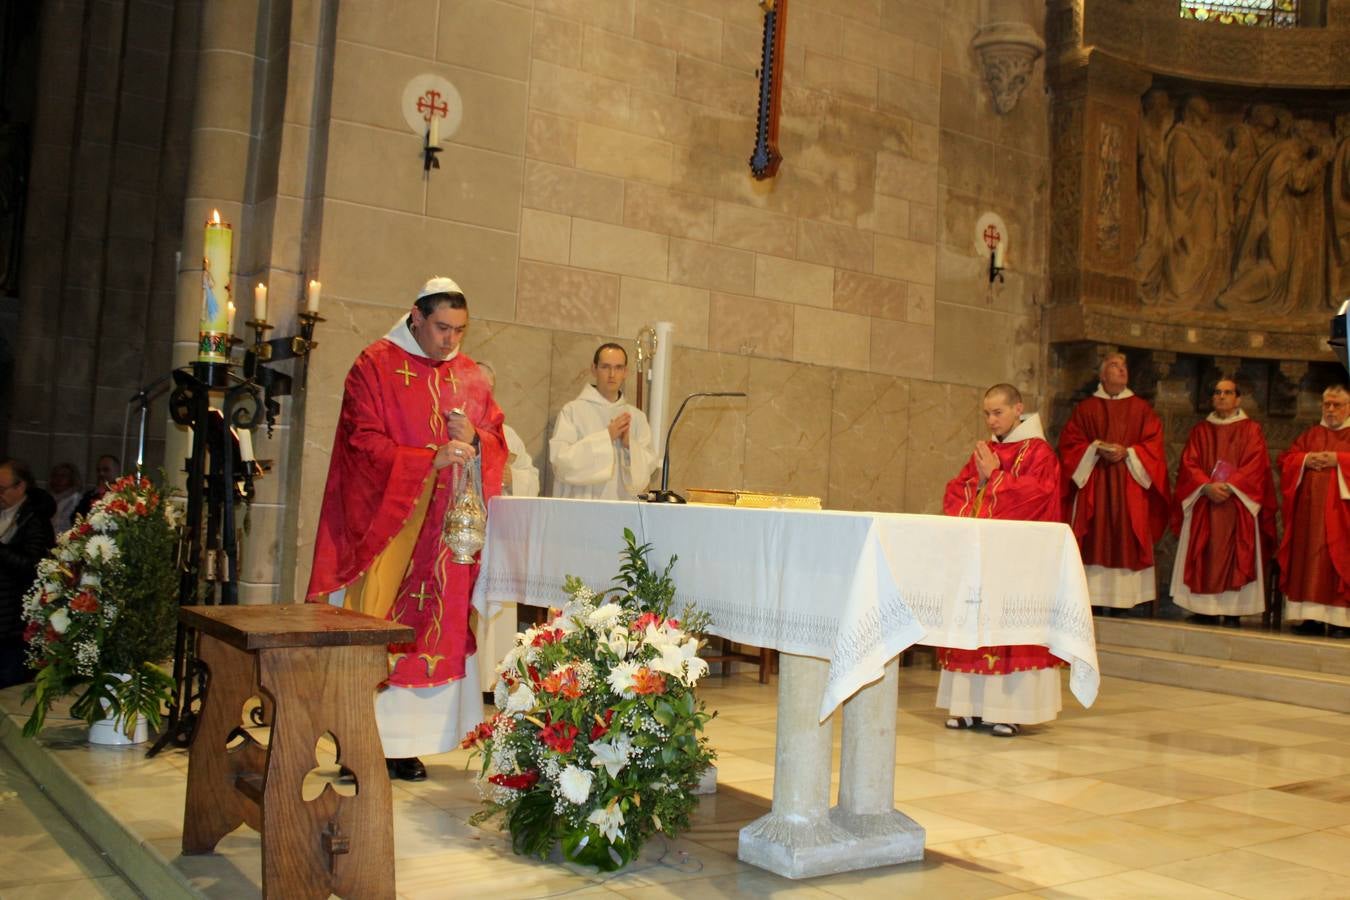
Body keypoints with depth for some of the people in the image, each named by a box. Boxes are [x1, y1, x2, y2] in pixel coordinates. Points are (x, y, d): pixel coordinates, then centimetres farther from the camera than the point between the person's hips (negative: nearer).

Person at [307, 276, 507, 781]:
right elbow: (365, 445, -9)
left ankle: (403, 742, 9)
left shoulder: (469, 375, 13)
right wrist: (432, 458, -21)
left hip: (448, 527, 5)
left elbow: (498, 442, 13)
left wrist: (474, 439, -10)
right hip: (387, 523, -4)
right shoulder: (375, 367, -2)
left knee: (441, 626, 2)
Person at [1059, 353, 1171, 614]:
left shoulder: (1141, 408, 12)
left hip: (1129, 487, 1)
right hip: (1094, 486, 0)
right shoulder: (1085, 409, 11)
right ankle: (1090, 600, -5)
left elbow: (1153, 445, 4)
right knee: (1094, 541, -5)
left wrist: (1127, 452, -11)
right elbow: (1069, 442, 3)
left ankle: (1121, 602, -2)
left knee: (1125, 540, -4)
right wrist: (1096, 449, -12)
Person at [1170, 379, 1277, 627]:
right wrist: (1207, 486, -13)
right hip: (1203, 504, 2)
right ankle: (1206, 610, -2)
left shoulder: (1251, 430, 9)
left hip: (1238, 503, -2)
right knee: (1205, 557, -3)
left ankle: (1233, 612, -7)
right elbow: (1188, 464, 5)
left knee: (1235, 557, -7)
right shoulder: (1200, 430, 15)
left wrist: (1229, 486, -16)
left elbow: (1255, 465, -3)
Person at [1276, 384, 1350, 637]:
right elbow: (1286, 459, 12)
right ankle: (1312, 616, 3)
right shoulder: (1310, 435, 19)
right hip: (1309, 511, 4)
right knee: (1307, 561, 1)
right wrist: (1305, 460, -7)